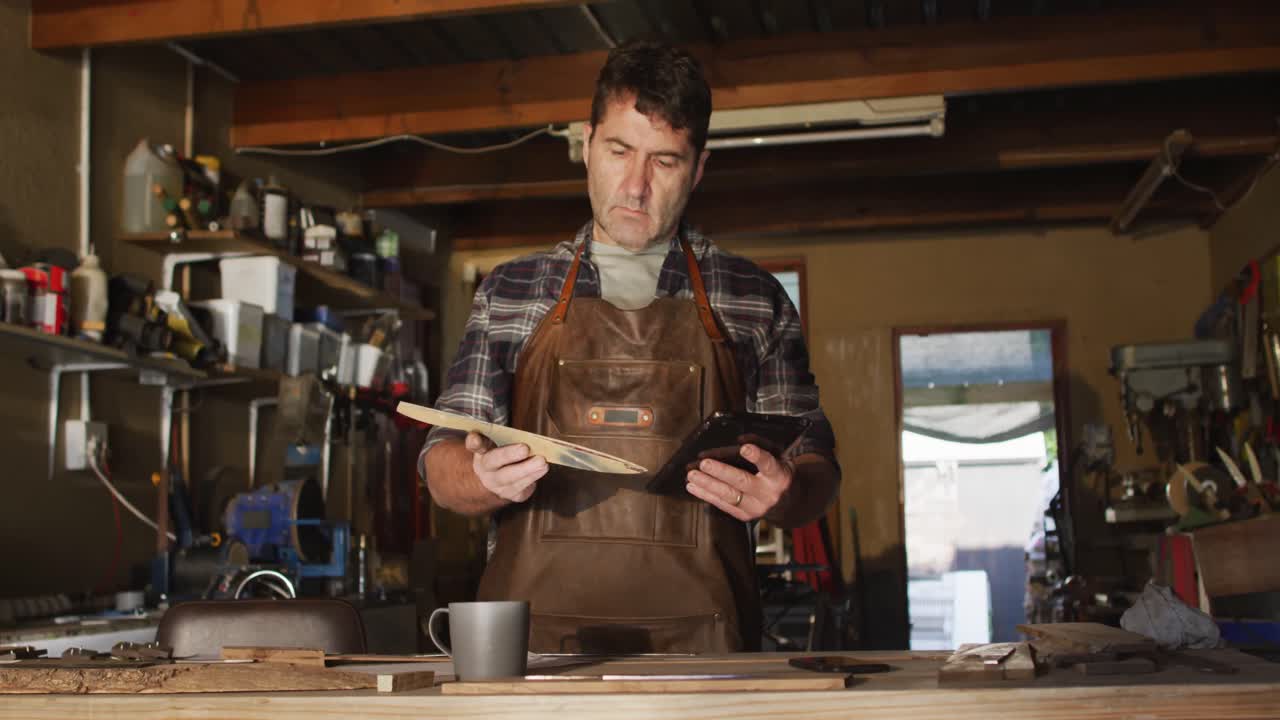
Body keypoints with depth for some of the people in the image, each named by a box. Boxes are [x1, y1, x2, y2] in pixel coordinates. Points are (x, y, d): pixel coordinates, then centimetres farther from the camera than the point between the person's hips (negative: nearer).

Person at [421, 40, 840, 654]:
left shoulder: (754, 301, 12)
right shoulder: (508, 293, 14)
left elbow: (816, 470, 14)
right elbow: (443, 466, 13)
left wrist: (780, 494, -10)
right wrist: (488, 480, -10)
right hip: (531, 638, 0)